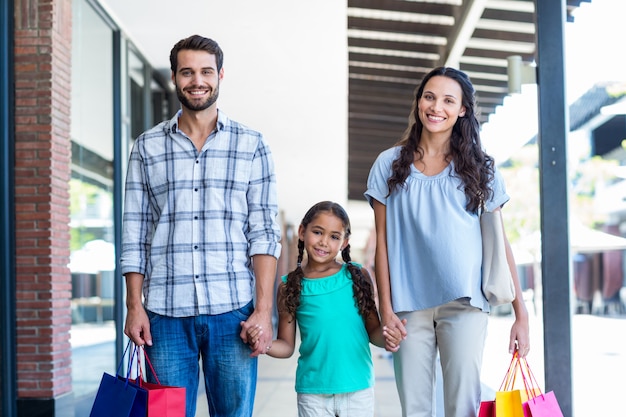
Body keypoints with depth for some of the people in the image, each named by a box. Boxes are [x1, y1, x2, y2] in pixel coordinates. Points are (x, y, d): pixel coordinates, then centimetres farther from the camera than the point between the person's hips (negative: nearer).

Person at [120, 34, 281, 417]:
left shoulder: (252, 145, 6)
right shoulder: (147, 147, 10)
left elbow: (264, 232, 1)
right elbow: (135, 233, 9)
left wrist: (264, 309, -7)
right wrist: (134, 306, 1)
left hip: (232, 312, -1)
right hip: (165, 313, 1)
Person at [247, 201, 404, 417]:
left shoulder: (357, 276, 0)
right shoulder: (289, 286, 1)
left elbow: (373, 330, 5)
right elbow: (286, 346, 4)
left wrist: (385, 338, -16)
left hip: (357, 389, 0)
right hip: (312, 392, 0)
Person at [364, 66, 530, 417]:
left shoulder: (480, 168, 7)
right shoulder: (390, 164, 8)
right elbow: (383, 240, 6)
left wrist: (521, 315, 1)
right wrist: (385, 308, -1)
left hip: (464, 302, -1)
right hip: (409, 305, 1)